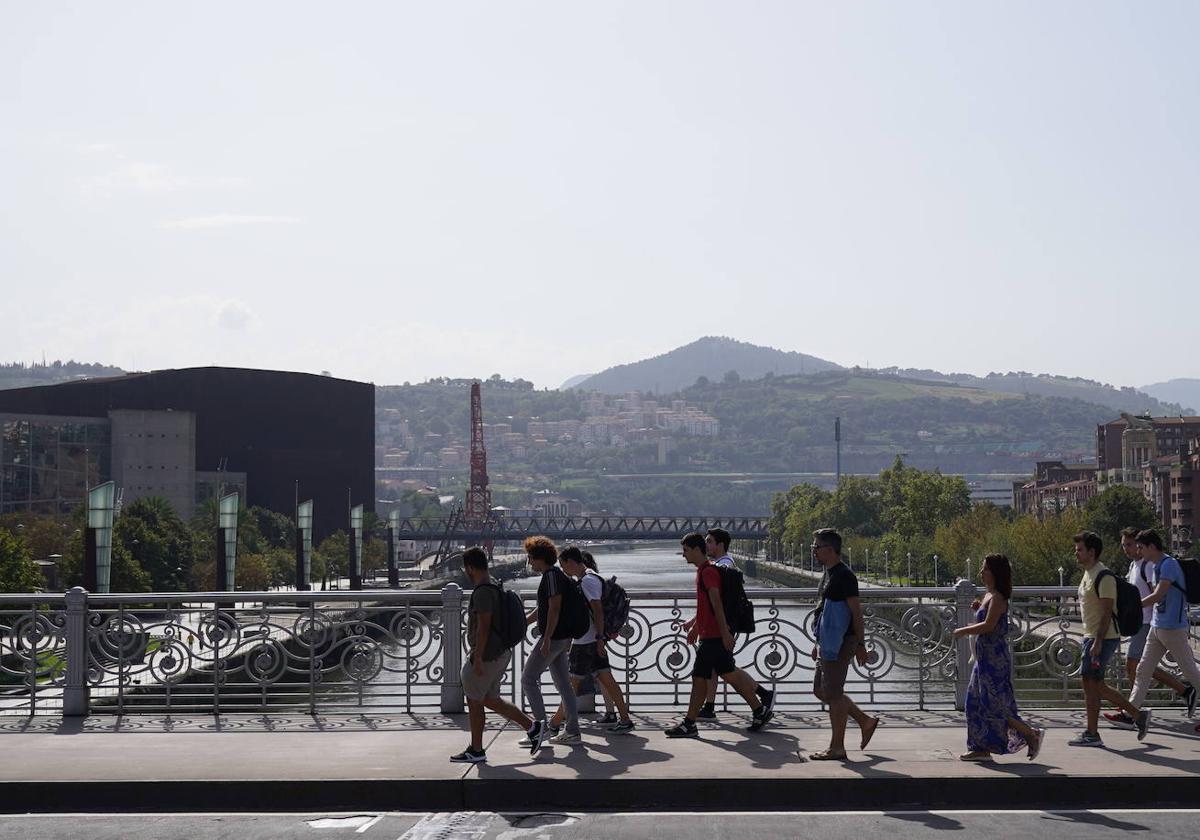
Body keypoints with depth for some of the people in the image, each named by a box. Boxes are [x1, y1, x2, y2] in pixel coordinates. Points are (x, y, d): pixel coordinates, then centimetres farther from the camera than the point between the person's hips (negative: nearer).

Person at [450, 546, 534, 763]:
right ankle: (532, 727, 13)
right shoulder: (494, 587, 13)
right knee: (490, 699, 16)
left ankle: (476, 750, 11)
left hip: (487, 656, -10)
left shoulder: (483, 591, -19)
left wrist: (477, 658, -21)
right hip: (501, 652, 10)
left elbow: (484, 626, -23)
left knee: (474, 700, 3)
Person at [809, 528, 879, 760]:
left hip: (840, 644, -10)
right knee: (821, 690, 14)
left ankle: (837, 748, 2)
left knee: (833, 693, -6)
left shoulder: (844, 576, -15)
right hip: (828, 643, 10)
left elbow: (856, 611, -17)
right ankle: (865, 721, 22)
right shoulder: (828, 574, 16)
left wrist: (860, 644, -18)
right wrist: (819, 643, 24)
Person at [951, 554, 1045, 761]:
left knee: (994, 705, -7)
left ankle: (1032, 734, 1)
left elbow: (988, 626, -25)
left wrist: (962, 631, -14)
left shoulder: (997, 598, -16)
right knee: (976, 703, 10)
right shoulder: (989, 596, 13)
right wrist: (978, 608, 6)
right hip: (985, 658, 10)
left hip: (995, 659, -10)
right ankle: (981, 748, 14)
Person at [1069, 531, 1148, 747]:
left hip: (1103, 638, -10)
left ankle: (1091, 735, 1)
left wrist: (1098, 642, -24)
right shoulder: (1088, 574, 15)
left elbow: (1107, 612, -20)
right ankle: (1138, 715, 18)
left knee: (1091, 684, -6)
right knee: (1096, 685, 10)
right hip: (1091, 637, 10)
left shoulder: (1104, 577, -15)